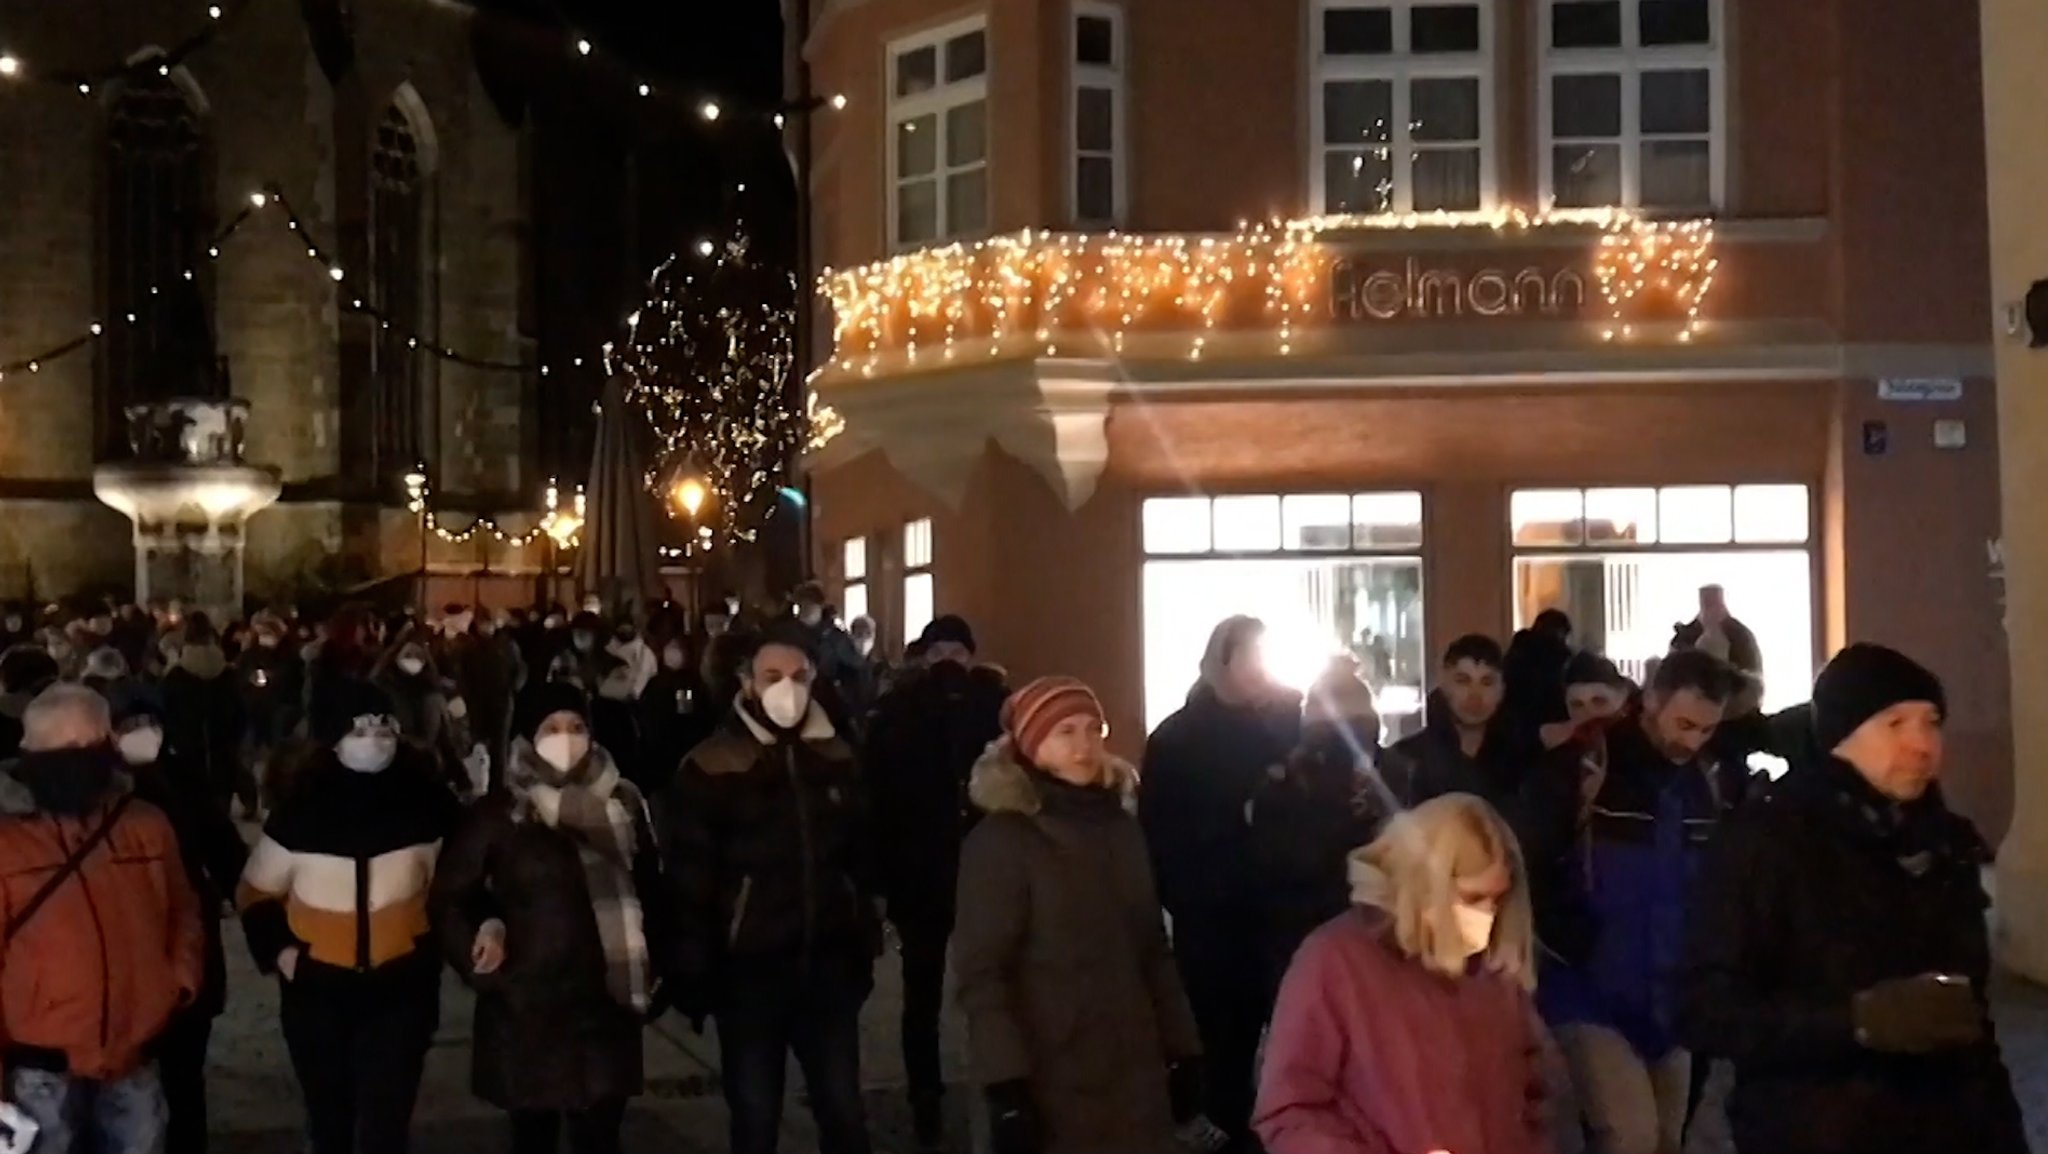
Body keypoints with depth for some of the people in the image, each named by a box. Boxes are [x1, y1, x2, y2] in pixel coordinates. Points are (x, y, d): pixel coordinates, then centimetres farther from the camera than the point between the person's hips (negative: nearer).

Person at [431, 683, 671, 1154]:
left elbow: (649, 891, 9)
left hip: (606, 1005, 1)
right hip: (525, 1007, -1)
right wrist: (481, 950, -11)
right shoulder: (496, 815, -4)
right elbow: (450, 899, 3)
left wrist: (649, 966, 4)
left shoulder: (622, 803, 3)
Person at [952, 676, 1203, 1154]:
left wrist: (1182, 1048, 12)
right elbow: (981, 972, -10)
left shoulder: (1122, 829, 12)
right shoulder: (1000, 841, -6)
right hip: (1051, 1086, -5)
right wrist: (1006, 1085, -18)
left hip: (1134, 1075, 5)